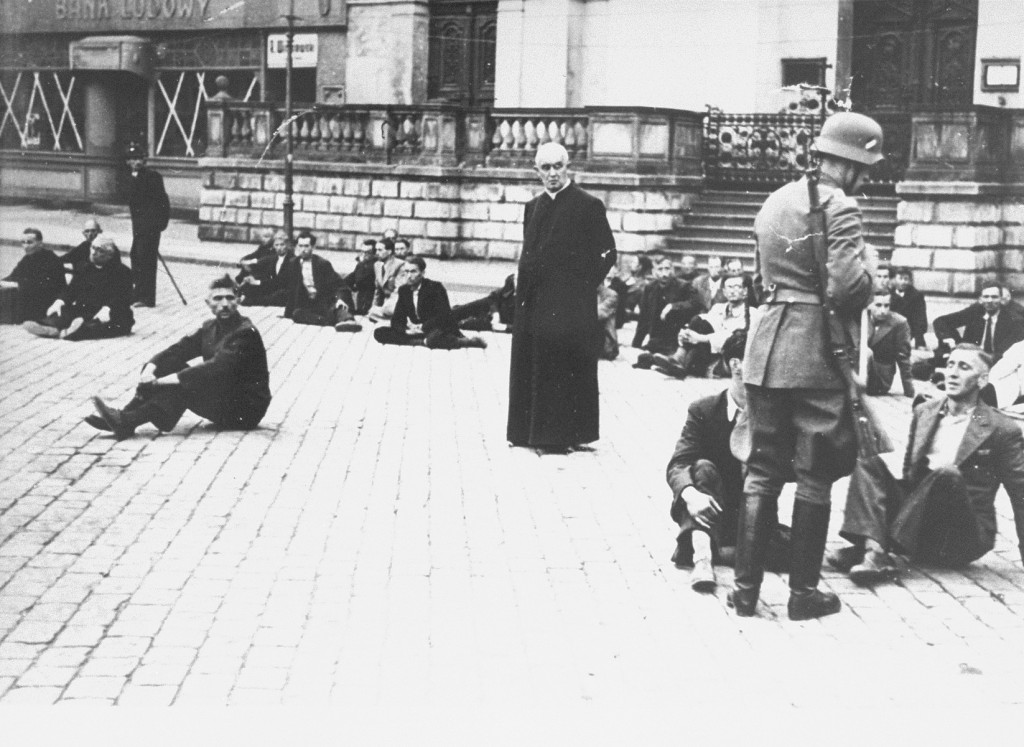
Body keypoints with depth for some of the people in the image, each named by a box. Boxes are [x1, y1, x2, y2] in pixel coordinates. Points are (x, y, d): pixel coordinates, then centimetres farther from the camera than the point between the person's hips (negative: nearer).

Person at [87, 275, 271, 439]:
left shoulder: (245, 333, -18)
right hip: (221, 397, 8)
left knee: (183, 387, -27)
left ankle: (127, 422, -27)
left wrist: (160, 381, -30)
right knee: (172, 365, -8)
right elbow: (177, 350, 1)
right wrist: (150, 369, -21)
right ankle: (125, 417, -18)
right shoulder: (210, 328, 9)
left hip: (246, 409, -8)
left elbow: (214, 369, -28)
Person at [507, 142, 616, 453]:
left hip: (569, 305, -6)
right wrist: (523, 281, 9)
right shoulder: (533, 207, 14)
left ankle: (564, 435, 2)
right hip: (533, 303, 6)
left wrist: (584, 285, -7)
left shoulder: (589, 206, -4)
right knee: (530, 366, 8)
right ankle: (530, 430, 17)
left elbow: (607, 253, -4)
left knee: (566, 366, -4)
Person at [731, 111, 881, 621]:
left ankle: (746, 587, 11)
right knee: (815, 478, 5)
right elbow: (849, 287, -19)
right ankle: (803, 591, 12)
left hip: (766, 348, 7)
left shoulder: (774, 202, 14)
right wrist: (868, 263, 0)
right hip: (817, 354, -6)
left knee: (762, 472, 11)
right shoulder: (839, 207, -11)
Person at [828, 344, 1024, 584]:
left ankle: (873, 545, -32)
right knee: (869, 463, -11)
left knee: (947, 473, -31)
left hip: (963, 540, -5)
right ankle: (874, 553, -34)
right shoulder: (924, 411, 11)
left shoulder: (1002, 430, -4)